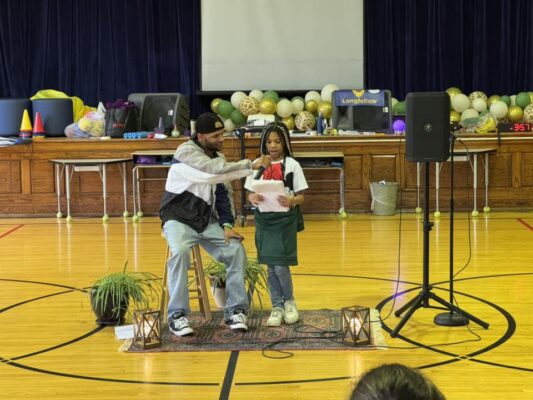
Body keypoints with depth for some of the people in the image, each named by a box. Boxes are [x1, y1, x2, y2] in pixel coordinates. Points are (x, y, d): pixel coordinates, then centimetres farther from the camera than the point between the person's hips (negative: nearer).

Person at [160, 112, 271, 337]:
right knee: (180, 252, -34)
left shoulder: (218, 157, 8)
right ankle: (177, 315, -23)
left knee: (236, 250, -14)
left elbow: (224, 194, 10)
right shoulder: (186, 152, -15)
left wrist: (227, 224, -5)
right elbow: (214, 170, -30)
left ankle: (235, 310, -5)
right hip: (178, 219, -6)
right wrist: (251, 166, -30)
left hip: (208, 221, 6)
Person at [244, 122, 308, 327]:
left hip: (285, 219, -3)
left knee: (281, 265, -7)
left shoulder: (292, 165, -3)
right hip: (264, 220, 3)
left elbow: (301, 196, -3)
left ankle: (289, 301, 19)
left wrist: (292, 201, -24)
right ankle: (277, 307, 18)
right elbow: (250, 193, 6)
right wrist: (253, 198, -17)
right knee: (271, 266, 7)